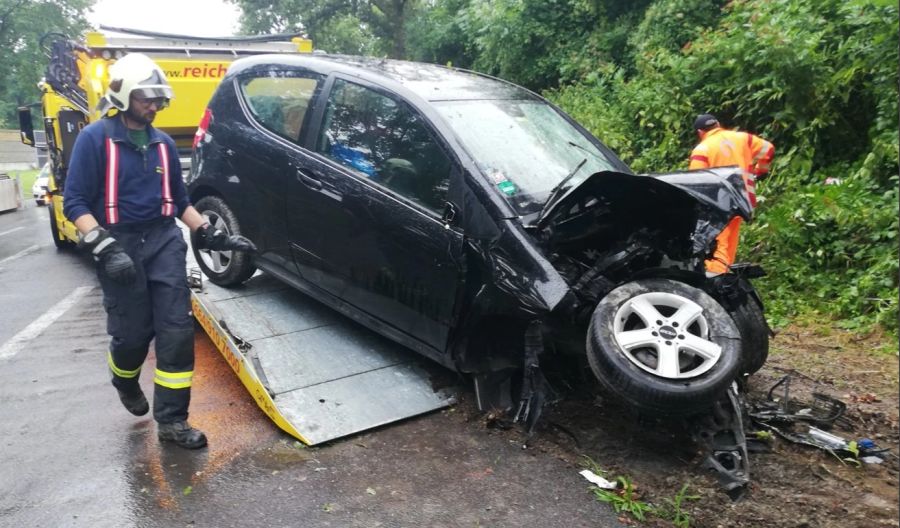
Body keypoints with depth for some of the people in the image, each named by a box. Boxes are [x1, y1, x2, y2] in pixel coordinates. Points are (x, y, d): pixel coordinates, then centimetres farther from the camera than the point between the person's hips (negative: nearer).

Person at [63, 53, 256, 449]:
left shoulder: (163, 144, 10)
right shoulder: (95, 138, -5)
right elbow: (75, 202, -9)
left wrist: (212, 235, 6)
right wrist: (104, 247, -22)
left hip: (164, 241, 4)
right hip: (120, 245, -4)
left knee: (177, 331, -3)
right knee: (133, 333, 4)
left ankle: (171, 420, 6)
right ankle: (125, 383, 41)